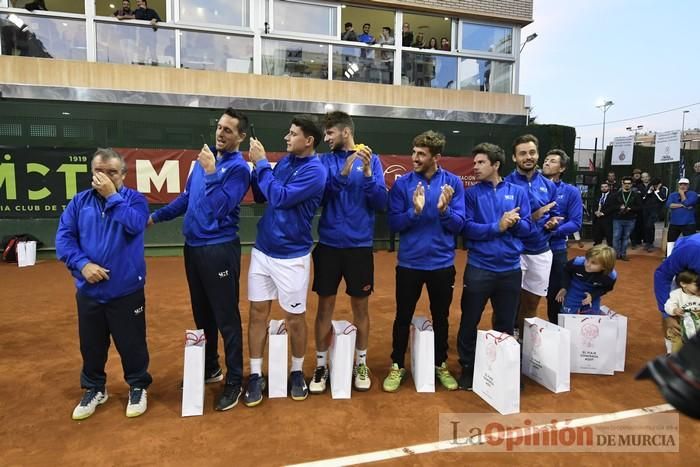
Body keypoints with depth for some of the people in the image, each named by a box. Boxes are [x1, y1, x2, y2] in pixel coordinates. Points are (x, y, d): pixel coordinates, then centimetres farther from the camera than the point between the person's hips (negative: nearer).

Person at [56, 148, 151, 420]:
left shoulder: (134, 199, -3)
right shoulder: (80, 201, 4)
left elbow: (135, 225, -23)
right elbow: (63, 237, -1)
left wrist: (112, 195, -18)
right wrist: (82, 264, -15)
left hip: (127, 290, -3)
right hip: (88, 291, 3)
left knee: (132, 343, 8)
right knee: (91, 345, 17)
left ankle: (138, 387, 29)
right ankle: (94, 389, 38)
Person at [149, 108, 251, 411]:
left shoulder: (238, 168, -11)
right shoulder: (205, 157, 10)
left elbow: (218, 209, -19)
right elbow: (187, 197, 19)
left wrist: (211, 172, -20)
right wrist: (156, 216, 19)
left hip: (219, 249, -8)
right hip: (193, 246, 8)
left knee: (226, 317, 0)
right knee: (202, 313, 18)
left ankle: (234, 381, 13)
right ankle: (209, 368, 35)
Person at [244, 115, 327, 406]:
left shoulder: (315, 171, -15)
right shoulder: (285, 161, 6)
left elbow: (279, 198, -24)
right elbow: (260, 197, 10)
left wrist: (262, 163, -15)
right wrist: (256, 166, -3)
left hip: (292, 256, -6)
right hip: (262, 249, 6)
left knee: (294, 317, 8)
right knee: (258, 312, 9)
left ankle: (297, 372, 29)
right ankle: (256, 375, 23)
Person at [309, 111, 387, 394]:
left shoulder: (372, 159, 0)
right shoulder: (325, 160, 3)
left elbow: (381, 203, -7)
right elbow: (319, 197, -10)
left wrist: (367, 172, -20)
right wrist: (343, 173, -22)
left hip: (360, 245, -1)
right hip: (328, 244, 1)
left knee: (361, 306, 10)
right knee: (325, 305, 7)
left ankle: (361, 363, 28)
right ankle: (321, 365, 23)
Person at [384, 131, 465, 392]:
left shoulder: (453, 182, -4)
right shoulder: (402, 183, -6)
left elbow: (458, 225, -6)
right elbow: (394, 224, -9)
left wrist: (444, 209, -24)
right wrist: (414, 211, -25)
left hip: (442, 263, 1)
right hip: (409, 263, -1)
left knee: (441, 317, 16)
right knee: (403, 316, 10)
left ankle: (441, 365, 36)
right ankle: (397, 366, 28)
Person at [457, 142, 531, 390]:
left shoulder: (517, 192, 5)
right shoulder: (471, 193, -1)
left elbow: (527, 228, 2)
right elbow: (467, 228, -10)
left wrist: (514, 222, -18)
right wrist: (497, 226, -19)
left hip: (510, 268, 2)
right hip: (479, 267, -2)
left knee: (506, 323, 15)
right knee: (469, 322, 7)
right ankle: (467, 368, 25)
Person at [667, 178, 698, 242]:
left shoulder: (693, 194, 0)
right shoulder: (672, 195, 10)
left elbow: (686, 203, -17)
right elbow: (669, 204, -7)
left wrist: (682, 193, -4)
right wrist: (681, 205, -14)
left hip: (688, 224, -3)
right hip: (674, 223, 4)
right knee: (670, 242, 10)